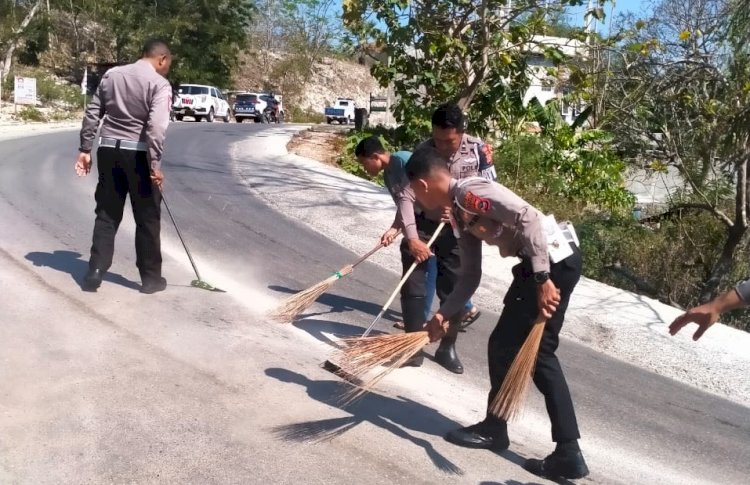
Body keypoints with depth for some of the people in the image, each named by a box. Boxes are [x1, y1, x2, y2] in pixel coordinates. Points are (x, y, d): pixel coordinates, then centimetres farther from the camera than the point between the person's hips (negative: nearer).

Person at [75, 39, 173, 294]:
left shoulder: (111, 74, 12)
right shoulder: (159, 83, -7)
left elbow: (92, 114, 11)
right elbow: (156, 126, -19)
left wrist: (85, 149, 14)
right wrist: (155, 164, -20)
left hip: (108, 150, 5)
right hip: (138, 154, -5)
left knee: (106, 214, 12)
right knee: (148, 218, 5)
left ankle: (94, 273, 12)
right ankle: (151, 277, 12)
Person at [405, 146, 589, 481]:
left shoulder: (470, 192, -13)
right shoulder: (460, 212, 17)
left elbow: (529, 217, -25)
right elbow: (470, 276, 20)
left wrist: (542, 279, -26)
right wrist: (444, 315, 16)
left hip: (554, 261, -10)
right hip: (552, 263, 10)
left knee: (503, 347, 4)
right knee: (539, 354, 13)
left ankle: (493, 430, 25)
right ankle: (568, 453, 16)